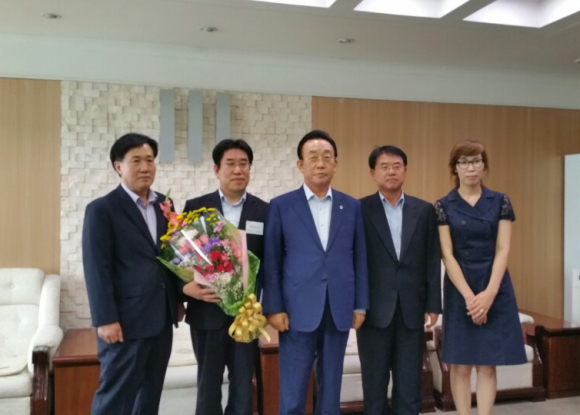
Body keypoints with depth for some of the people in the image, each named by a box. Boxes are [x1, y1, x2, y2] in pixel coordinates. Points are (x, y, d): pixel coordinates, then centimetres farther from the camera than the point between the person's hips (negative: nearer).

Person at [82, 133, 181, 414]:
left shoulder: (164, 204, 11)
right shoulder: (102, 209, -7)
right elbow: (96, 268, -13)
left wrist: (177, 298, 13)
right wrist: (105, 319, -17)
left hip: (161, 317, 6)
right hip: (126, 320, -6)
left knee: (151, 392, 15)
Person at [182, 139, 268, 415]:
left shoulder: (264, 211, 3)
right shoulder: (195, 207, 2)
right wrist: (185, 287, -18)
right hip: (207, 311, 0)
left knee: (243, 383, 10)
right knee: (208, 383, 11)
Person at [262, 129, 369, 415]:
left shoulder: (352, 206, 7)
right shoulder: (281, 206, 0)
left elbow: (359, 258, 7)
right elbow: (271, 261, -1)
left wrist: (360, 305, 4)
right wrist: (274, 308, -6)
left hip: (339, 311, 2)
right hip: (298, 311, -2)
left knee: (331, 386, 13)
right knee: (292, 391, 4)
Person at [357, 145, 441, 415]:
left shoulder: (424, 210, 6)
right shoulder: (360, 209, -1)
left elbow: (432, 260, 6)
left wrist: (433, 304, 2)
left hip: (412, 309, 2)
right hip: (375, 309, -2)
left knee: (410, 384, 10)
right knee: (374, 382, 9)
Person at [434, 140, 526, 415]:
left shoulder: (500, 202, 3)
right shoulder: (443, 206, -1)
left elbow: (503, 250, -3)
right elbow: (447, 255, -6)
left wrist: (489, 293, -14)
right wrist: (469, 295, -14)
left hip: (496, 291, 1)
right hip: (460, 291, -1)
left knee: (487, 364, 4)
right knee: (460, 365, 4)